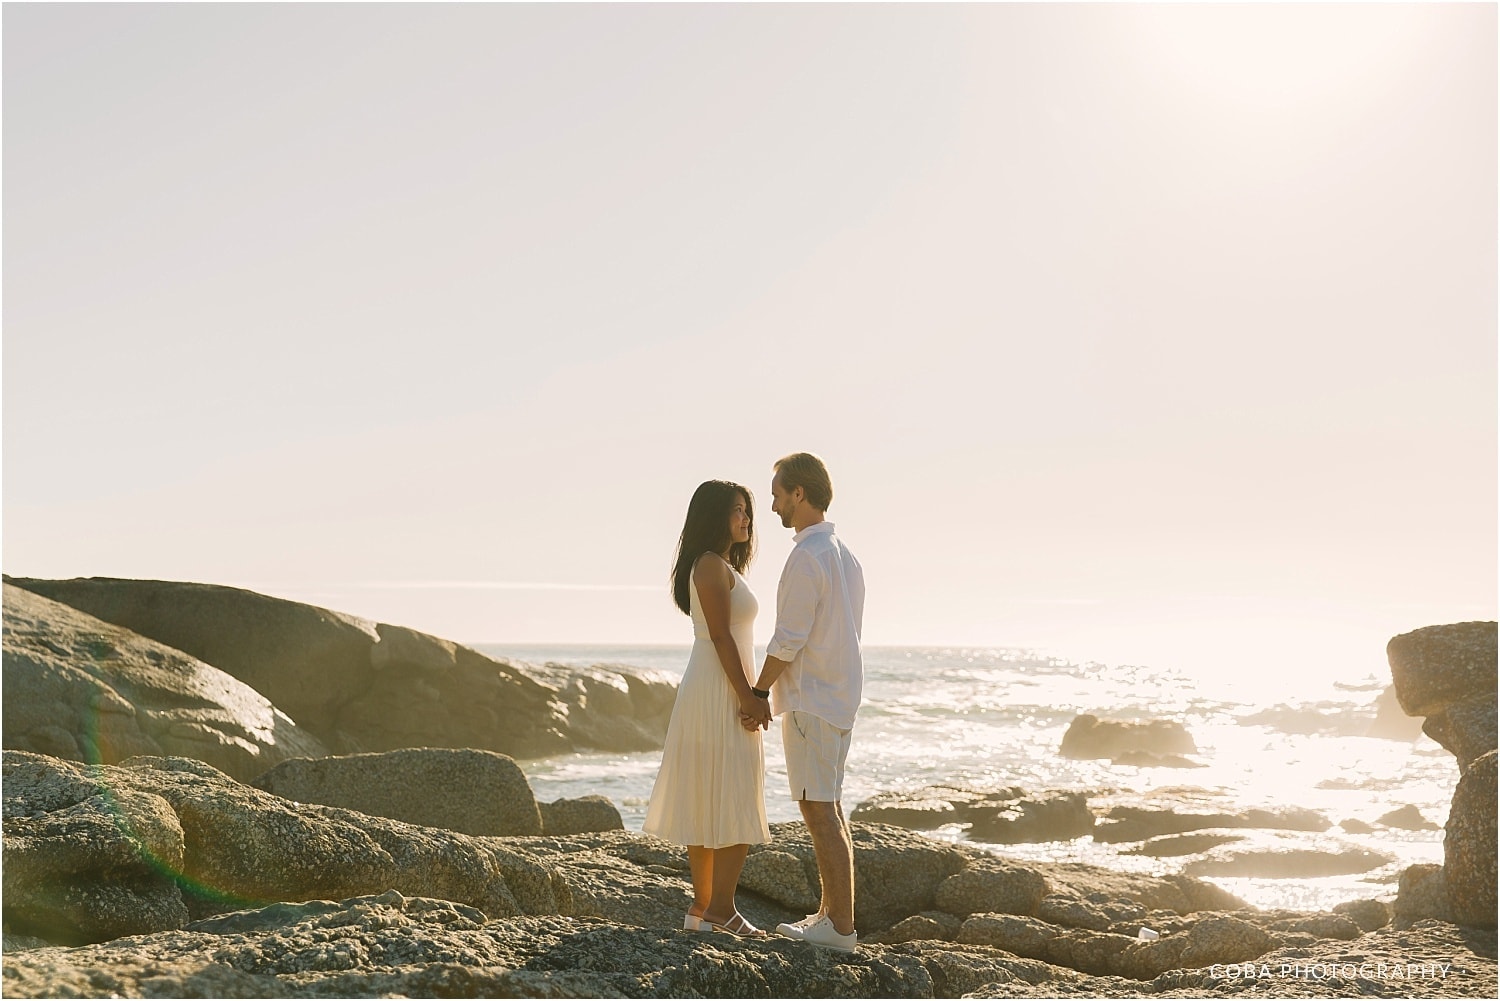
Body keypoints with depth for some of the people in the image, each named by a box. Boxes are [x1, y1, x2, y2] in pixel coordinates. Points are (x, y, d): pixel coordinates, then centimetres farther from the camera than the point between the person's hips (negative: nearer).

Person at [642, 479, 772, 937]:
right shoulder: (712, 565, -12)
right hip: (720, 694, -10)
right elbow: (720, 636, -18)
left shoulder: (721, 566, 18)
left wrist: (746, 695, 18)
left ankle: (702, 907, 15)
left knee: (707, 804, 10)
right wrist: (747, 697, -19)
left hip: (714, 696, 10)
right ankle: (720, 910, -4)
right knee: (735, 804, -7)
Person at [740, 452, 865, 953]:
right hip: (840, 695, 10)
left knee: (819, 810, -6)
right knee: (829, 808, 15)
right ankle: (831, 913, 21)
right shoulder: (844, 554, 13)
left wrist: (759, 694, -8)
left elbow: (789, 639, -19)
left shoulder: (806, 558, -17)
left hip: (810, 702, -10)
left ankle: (839, 927, -3)